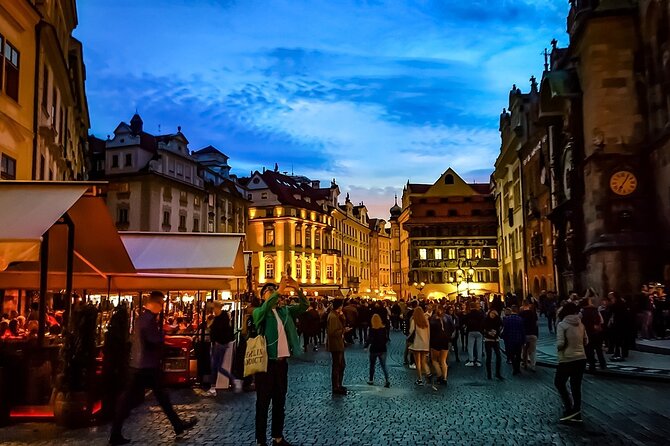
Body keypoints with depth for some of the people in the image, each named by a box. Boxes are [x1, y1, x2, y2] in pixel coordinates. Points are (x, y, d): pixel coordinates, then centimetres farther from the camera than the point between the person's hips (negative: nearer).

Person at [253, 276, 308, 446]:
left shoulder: (285, 310, 10)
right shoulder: (258, 312, -4)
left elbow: (304, 306, 2)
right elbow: (264, 308, -27)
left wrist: (297, 289, -14)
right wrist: (279, 290, -35)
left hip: (282, 361, 5)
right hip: (266, 361, -5)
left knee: (280, 401, 13)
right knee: (263, 402, 1)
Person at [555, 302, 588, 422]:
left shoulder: (562, 324, -12)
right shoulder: (580, 324, 5)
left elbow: (560, 344, -17)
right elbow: (586, 341, 14)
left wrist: (558, 347, 3)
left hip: (567, 359, -6)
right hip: (581, 358, 6)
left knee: (559, 383, 12)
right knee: (576, 386, 13)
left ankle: (569, 408, 2)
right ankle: (577, 414, 17)